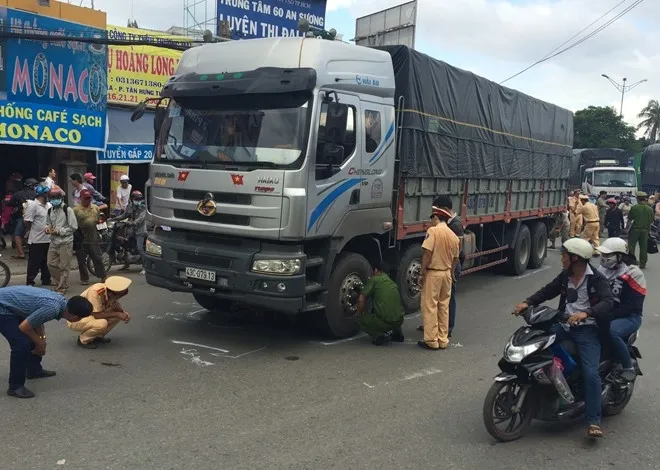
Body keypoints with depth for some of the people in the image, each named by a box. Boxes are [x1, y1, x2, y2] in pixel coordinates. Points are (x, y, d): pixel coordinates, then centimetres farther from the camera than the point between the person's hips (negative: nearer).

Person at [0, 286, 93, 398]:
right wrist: (40, 343, -6)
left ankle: (34, 370, 35)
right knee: (22, 344, -13)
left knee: (33, 340, 16)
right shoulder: (52, 308, -30)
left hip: (10, 303, 9)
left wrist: (42, 339, 4)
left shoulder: (61, 301, -3)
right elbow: (24, 326, -21)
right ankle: (15, 387, -1)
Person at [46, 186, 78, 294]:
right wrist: (48, 227, -2)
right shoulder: (50, 210, 7)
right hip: (53, 242, 6)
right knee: (51, 264, 8)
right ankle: (58, 283, 27)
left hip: (65, 242, -6)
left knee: (64, 267, 1)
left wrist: (59, 231, -16)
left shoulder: (68, 210, -11)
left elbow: (74, 227, -12)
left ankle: (61, 288, 12)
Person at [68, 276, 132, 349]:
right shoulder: (95, 292, -33)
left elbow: (116, 305, 6)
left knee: (119, 314, -6)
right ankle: (83, 340, -6)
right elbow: (97, 315, -30)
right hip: (76, 320, -7)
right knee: (102, 323, -33)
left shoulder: (112, 292, -12)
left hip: (89, 315, 7)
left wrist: (123, 313, -15)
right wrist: (117, 314, -23)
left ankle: (98, 337, 7)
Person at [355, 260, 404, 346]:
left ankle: (381, 335, -4)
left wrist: (360, 314, 12)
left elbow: (361, 300, -7)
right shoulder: (392, 282, 21)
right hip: (399, 321, 7)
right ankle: (397, 332, 18)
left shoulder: (374, 279, 0)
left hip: (385, 322, -7)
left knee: (359, 319, 13)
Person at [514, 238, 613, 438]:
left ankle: (593, 421, -11)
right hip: (564, 325, 7)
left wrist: (585, 313, -42)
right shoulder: (565, 275, 9)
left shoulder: (598, 279, -12)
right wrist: (528, 303, -6)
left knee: (591, 373, -18)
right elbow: (549, 290, 11)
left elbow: (608, 302, -25)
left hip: (587, 330, -6)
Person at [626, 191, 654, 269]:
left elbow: (630, 219, -6)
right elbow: (651, 221, 4)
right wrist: (649, 229, 17)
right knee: (643, 248, 10)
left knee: (631, 246, 8)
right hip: (645, 230, 3)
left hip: (635, 229, -3)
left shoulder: (634, 207, -10)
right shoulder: (650, 209, -1)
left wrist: (627, 227, 8)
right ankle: (643, 264, 13)